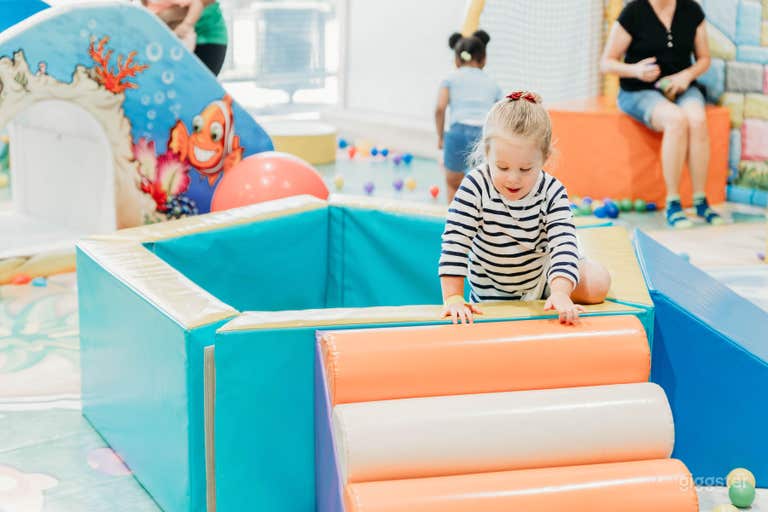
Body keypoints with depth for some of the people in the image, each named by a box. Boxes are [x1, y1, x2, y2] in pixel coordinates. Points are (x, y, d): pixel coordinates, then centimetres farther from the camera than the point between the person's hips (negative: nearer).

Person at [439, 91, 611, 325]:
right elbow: (455, 242, -27)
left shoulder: (552, 192, -21)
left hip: (542, 272, 0)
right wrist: (453, 298, -33)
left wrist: (560, 293, -48)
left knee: (598, 283, -18)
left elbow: (564, 243, -31)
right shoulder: (474, 187, -26)